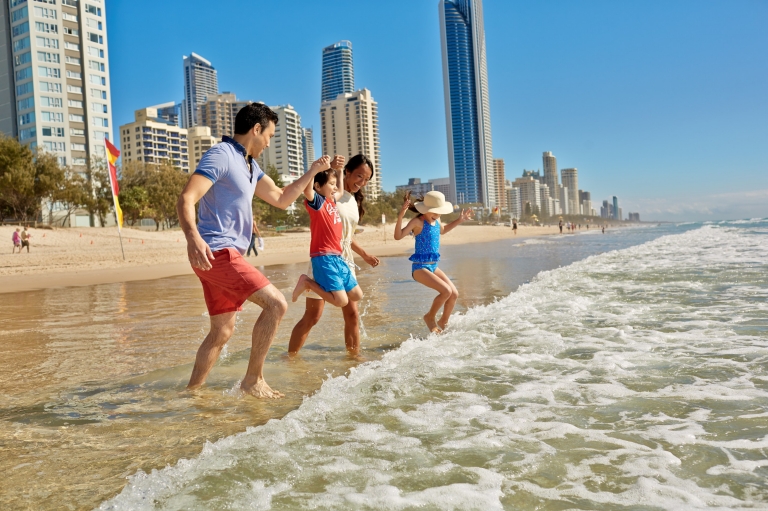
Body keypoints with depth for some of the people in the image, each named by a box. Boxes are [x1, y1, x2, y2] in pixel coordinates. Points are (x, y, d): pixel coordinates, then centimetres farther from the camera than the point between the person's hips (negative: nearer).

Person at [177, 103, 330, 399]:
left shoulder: (250, 165, 19)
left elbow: (281, 199, 26)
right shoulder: (221, 155, -10)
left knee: (222, 331, 15)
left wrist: (312, 172, 20)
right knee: (276, 304, -14)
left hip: (225, 256, 10)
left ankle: (193, 390, 25)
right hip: (217, 253, -10)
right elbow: (186, 199, -22)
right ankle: (253, 380, -5)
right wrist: (192, 236, -40)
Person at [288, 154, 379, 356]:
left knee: (352, 314, 5)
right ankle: (290, 358, 12)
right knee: (312, 316, -2)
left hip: (346, 260, 7)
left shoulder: (354, 200, 14)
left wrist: (364, 254, 31)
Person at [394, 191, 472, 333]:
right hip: (420, 267, -8)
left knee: (454, 293, 2)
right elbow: (398, 236, -27)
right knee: (446, 291, -22)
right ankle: (430, 317, 3)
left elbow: (442, 230, 32)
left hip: (433, 266, 8)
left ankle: (443, 323, 23)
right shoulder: (417, 222, -16)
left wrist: (459, 220, 28)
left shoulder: (436, 220, 8)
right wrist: (400, 216, -39)